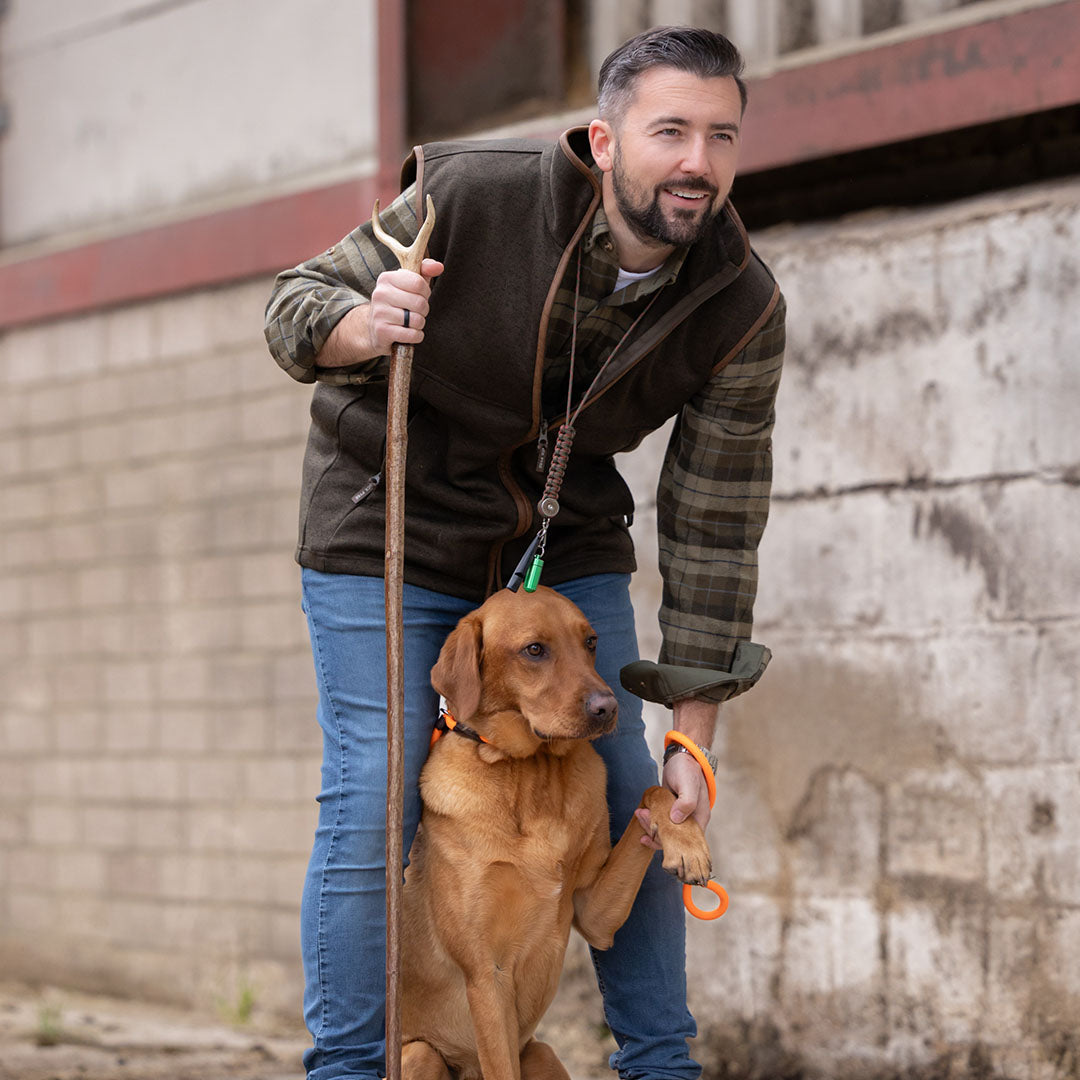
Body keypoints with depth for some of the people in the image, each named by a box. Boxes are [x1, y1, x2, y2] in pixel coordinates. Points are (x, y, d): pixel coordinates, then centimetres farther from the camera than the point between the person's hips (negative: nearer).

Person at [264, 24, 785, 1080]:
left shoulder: (742, 310, -18)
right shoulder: (471, 198, -26)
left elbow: (715, 527, -12)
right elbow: (294, 304, -13)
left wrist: (692, 734, -11)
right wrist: (361, 326, -38)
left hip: (566, 548, 3)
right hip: (391, 534, -3)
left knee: (626, 803, 2)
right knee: (375, 804, -8)